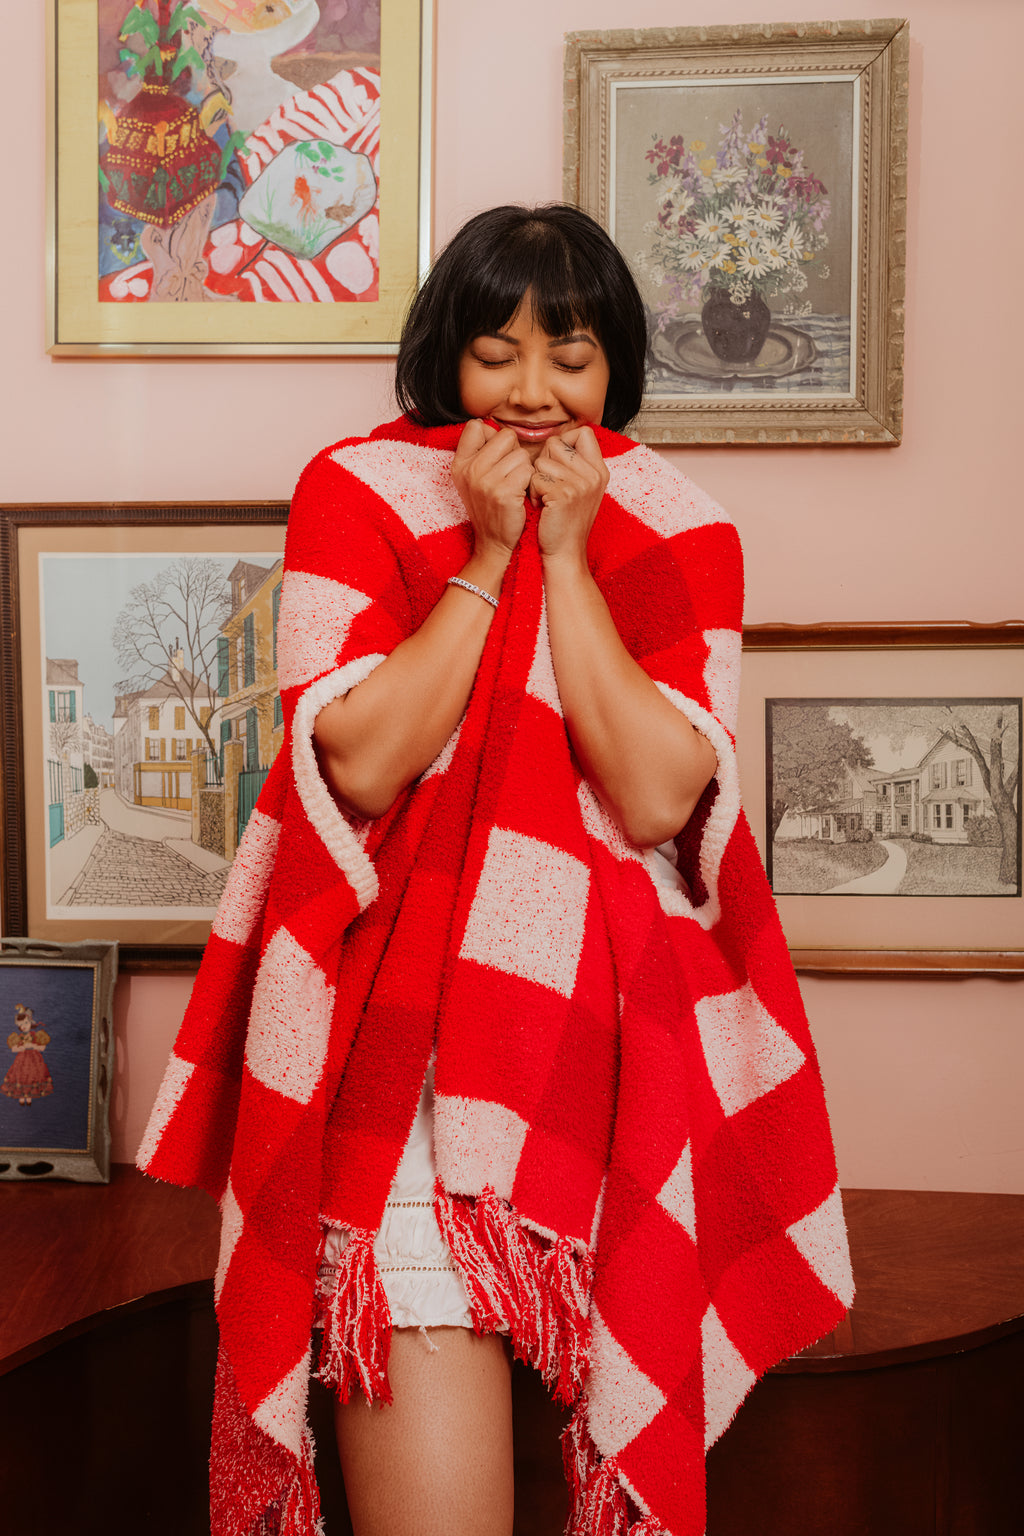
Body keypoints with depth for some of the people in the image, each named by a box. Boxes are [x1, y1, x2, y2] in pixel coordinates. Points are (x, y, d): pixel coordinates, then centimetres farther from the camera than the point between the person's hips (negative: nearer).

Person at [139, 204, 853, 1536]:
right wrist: (489, 554, -10)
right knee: (413, 1318, -10)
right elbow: (364, 765, -10)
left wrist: (567, 555, -8)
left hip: (611, 1001, 2)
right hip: (399, 973, -1)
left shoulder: (679, 532, 5)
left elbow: (656, 796, -9)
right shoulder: (356, 490, 3)